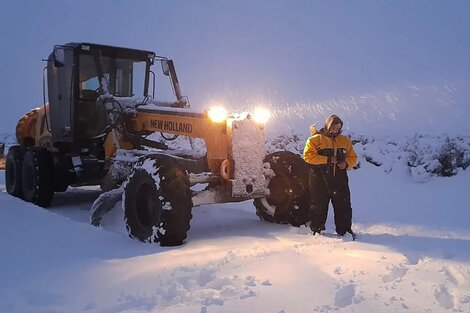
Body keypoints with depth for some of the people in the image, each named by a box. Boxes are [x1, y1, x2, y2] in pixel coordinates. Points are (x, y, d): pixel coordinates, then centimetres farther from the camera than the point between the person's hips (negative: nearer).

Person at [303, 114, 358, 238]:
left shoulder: (345, 141, 13)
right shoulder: (315, 140, -1)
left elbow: (353, 157, 17)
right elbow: (308, 156, -12)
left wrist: (346, 164, -7)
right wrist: (327, 160, -16)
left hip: (339, 179, 3)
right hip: (320, 180, -3)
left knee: (343, 205, 5)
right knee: (318, 205, 6)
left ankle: (344, 230, 16)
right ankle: (316, 229, 20)